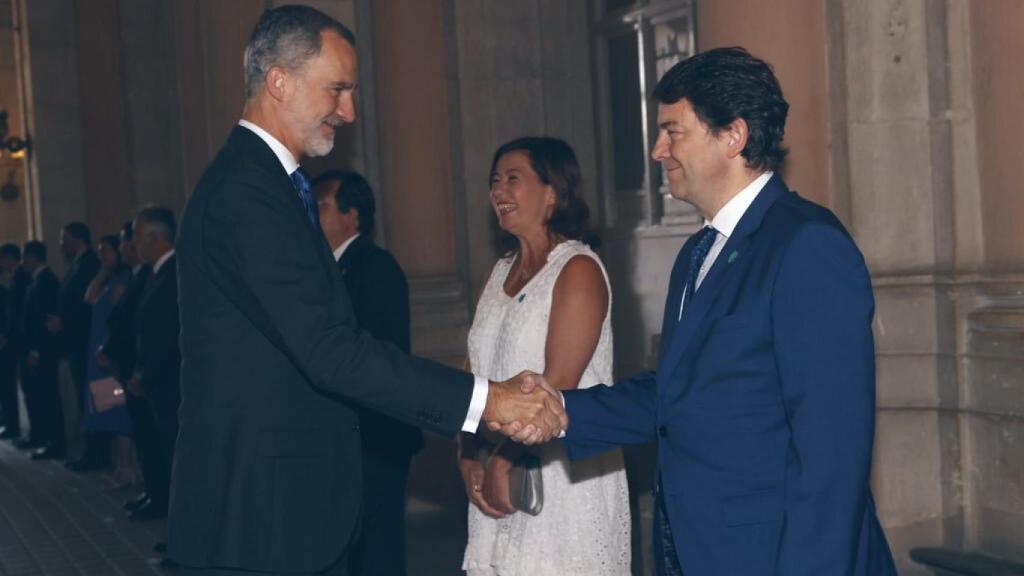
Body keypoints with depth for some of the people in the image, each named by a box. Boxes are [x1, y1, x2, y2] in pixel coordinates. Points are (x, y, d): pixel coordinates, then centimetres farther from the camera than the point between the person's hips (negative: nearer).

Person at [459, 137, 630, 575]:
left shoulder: (578, 269, -9)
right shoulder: (503, 270, 12)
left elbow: (558, 383, -17)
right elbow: (478, 374, 9)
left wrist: (504, 462, -15)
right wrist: (468, 458, -3)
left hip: (566, 477, -6)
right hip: (499, 476, 6)